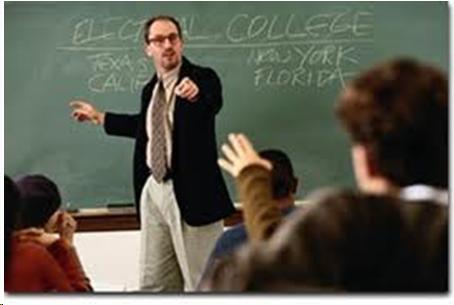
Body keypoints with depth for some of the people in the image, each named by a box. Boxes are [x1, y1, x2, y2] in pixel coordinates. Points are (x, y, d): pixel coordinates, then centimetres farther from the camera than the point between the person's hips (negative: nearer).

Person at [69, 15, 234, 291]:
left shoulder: (202, 78, -8)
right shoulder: (150, 89, 11)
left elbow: (213, 103, -31)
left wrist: (196, 92, -54)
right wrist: (100, 117, 34)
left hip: (190, 191, -7)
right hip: (153, 189, 7)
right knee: (153, 283, 12)